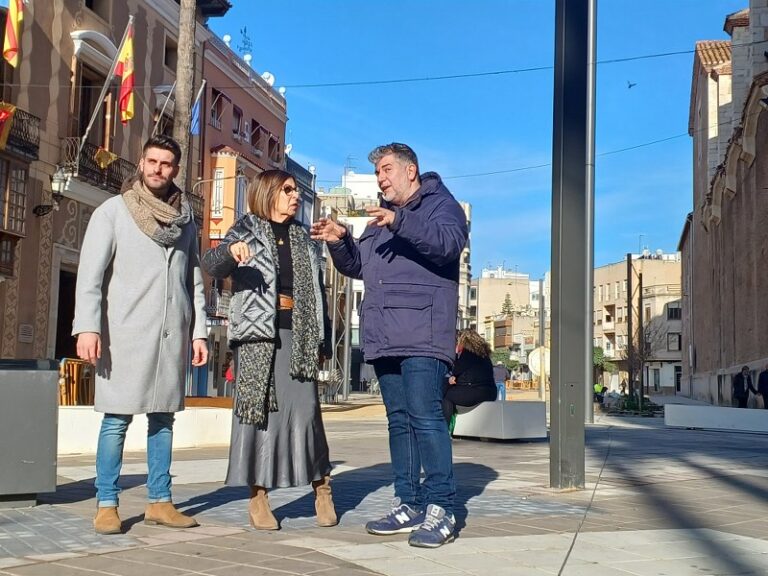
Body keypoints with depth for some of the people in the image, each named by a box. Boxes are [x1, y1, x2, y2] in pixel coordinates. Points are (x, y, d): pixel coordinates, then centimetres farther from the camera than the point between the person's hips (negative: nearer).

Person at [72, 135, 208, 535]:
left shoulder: (185, 218, 14)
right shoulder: (113, 211, 3)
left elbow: (194, 280, 15)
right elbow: (90, 273, -4)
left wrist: (199, 332, 10)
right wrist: (88, 326, -14)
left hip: (172, 334, 4)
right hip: (125, 332, -4)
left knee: (163, 419, 7)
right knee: (117, 419, -3)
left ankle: (159, 501, 14)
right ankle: (107, 504, 5)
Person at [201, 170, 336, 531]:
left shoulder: (303, 239, 19)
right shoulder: (246, 231, 6)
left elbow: (317, 292, 18)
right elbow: (210, 266, -8)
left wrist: (322, 340, 11)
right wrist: (230, 250, -31)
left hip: (297, 334, 3)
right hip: (257, 332, -3)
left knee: (305, 410, -5)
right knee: (258, 409, -3)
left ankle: (321, 487, 7)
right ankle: (257, 498, 2)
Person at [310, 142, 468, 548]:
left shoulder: (440, 204, 3)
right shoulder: (379, 217, 26)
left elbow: (449, 242, -18)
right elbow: (356, 267, 26)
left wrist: (401, 223, -29)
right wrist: (339, 241, 6)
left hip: (422, 335, -8)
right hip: (384, 337, 8)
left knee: (425, 417, -13)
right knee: (399, 420, 9)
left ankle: (440, 508, -9)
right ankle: (408, 505, 15)